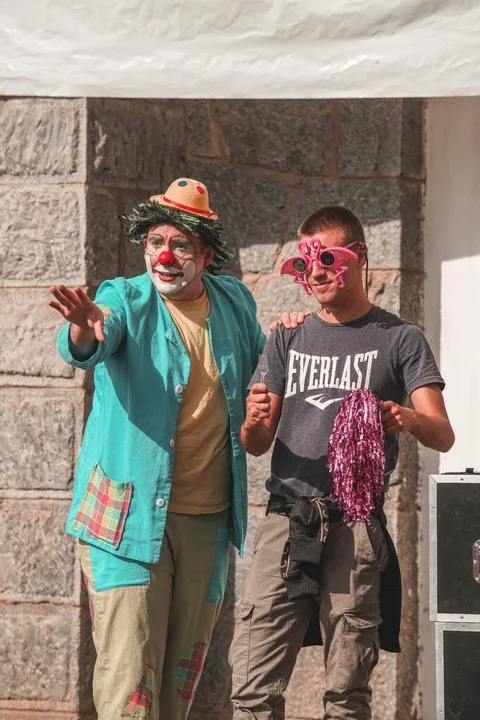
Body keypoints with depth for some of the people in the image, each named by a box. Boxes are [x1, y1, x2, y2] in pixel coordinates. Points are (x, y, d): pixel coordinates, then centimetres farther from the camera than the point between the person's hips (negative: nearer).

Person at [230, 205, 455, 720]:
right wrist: (254, 424, -9)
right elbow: (257, 444, 16)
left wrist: (407, 418, -24)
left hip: (357, 527, -2)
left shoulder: (398, 340, 7)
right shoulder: (288, 340, 17)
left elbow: (442, 436, -1)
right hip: (286, 519, 3)